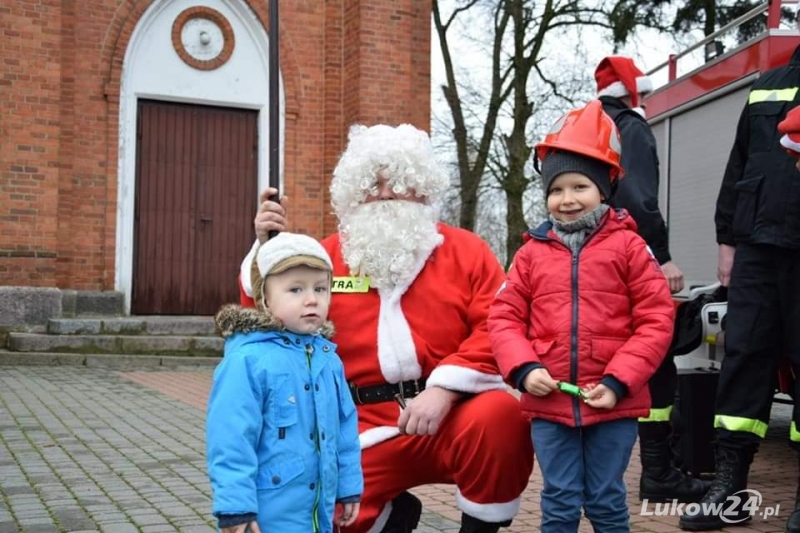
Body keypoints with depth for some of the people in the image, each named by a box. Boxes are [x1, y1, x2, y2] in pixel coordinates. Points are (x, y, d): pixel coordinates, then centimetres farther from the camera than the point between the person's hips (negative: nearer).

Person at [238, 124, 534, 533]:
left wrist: (444, 389, -18)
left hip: (455, 416, -1)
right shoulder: (327, 257, 12)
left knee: (500, 415, -33)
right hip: (369, 431, 2)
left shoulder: (464, 250, 7)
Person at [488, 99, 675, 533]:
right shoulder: (533, 252, 5)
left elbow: (656, 320, -5)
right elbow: (504, 317, 6)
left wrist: (619, 381, -13)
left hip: (612, 403, -2)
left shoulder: (627, 246, -2)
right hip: (549, 403, 2)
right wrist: (523, 368, -11)